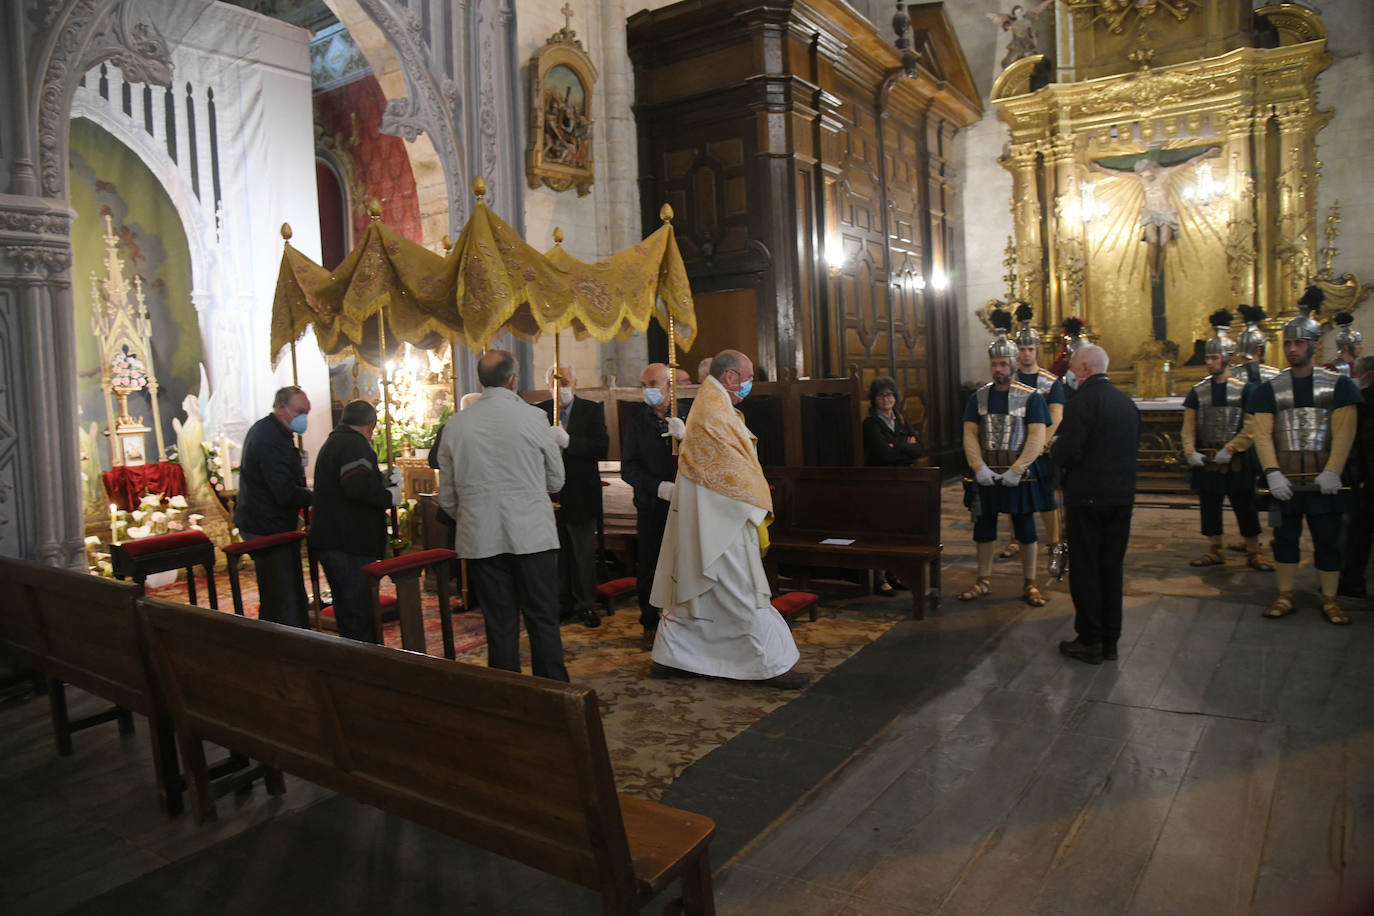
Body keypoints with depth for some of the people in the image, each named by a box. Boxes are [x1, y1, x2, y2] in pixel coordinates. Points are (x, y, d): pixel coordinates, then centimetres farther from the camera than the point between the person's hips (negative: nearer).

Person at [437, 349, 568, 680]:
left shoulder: (455, 424, 1)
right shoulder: (532, 417, -7)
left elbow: (447, 496, 8)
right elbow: (556, 480, 4)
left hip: (481, 538, 2)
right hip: (532, 534, -2)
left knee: (499, 626, 10)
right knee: (543, 621, 7)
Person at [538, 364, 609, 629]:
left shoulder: (592, 410, -1)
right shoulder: (539, 411, 6)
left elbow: (603, 447, -15)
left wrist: (568, 441, -26)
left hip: (581, 495, -2)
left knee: (584, 554, 6)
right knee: (557, 553, 11)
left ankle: (585, 605, 17)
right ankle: (562, 604, 23)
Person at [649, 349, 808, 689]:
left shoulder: (708, 405, 15)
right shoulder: (716, 414, -18)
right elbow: (735, 471, -17)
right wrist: (760, 513, -11)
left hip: (702, 520, 11)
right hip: (720, 521, -11)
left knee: (692, 590, 15)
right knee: (745, 595, -3)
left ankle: (669, 658, 21)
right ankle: (771, 665, 5)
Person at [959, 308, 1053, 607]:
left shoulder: (1030, 397, -4)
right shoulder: (978, 398, 4)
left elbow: (1037, 439, -10)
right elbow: (970, 435, 0)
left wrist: (1015, 472, -18)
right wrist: (980, 469, -13)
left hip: (1019, 477, -2)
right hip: (986, 476, 3)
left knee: (1025, 529, 6)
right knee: (984, 527, 9)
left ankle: (1029, 584, 18)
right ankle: (984, 581, 22)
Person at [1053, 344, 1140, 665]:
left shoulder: (1083, 400, -15)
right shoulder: (1127, 402, 9)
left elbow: (1066, 452, -21)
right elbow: (1132, 449, 15)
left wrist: (1056, 452, 1)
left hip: (1087, 497, -7)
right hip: (1122, 497, 7)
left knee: (1085, 569, 3)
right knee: (1112, 567, 13)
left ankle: (1089, 641, 9)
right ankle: (1110, 641, 21)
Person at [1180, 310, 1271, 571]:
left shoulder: (1246, 389, -5)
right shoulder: (1198, 391, 5)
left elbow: (1251, 428, -10)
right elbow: (1188, 427, 4)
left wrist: (1229, 451, -18)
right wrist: (1191, 452, -10)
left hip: (1237, 461, -3)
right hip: (1205, 461, 3)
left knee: (1245, 507, 4)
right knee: (1209, 507, 10)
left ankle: (1254, 554, 15)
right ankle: (1214, 551, 22)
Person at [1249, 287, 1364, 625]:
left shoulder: (1338, 385, 1)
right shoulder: (1271, 389, 3)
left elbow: (1344, 432, -6)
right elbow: (1263, 434, -3)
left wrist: (1332, 472, -16)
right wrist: (1272, 473, -14)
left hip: (1323, 480, -1)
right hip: (1285, 480, 1)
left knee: (1327, 539, 5)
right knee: (1285, 537, 8)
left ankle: (1330, 600, 18)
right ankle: (1285, 596, 19)